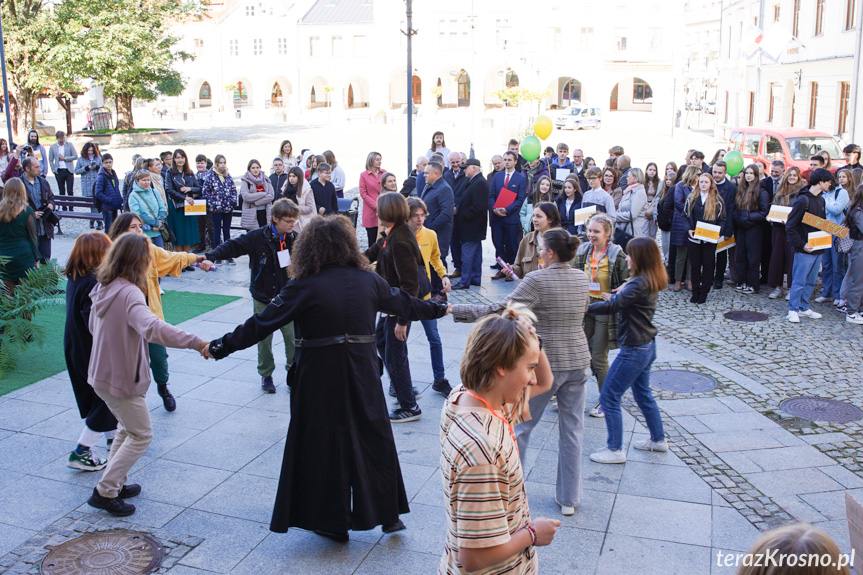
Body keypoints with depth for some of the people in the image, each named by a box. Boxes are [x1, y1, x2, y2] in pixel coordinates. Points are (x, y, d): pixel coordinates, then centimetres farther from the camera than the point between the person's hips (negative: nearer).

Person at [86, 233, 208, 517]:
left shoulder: (103, 288, 1)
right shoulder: (129, 293, -27)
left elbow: (93, 326, 17)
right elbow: (152, 328, -45)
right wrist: (197, 343, -47)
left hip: (102, 373, 9)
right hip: (122, 379, -9)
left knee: (127, 428, 25)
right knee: (141, 435, 7)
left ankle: (114, 484, 32)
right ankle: (105, 492, 9)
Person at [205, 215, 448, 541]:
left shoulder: (304, 287, -11)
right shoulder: (368, 281, 1)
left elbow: (262, 324, -8)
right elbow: (403, 304, 16)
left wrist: (221, 347, 2)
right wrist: (439, 309, 34)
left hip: (319, 377, -3)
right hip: (363, 376, 4)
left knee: (324, 444, 11)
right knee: (374, 440, 16)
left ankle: (333, 522, 23)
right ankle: (389, 514, 26)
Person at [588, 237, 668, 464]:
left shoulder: (639, 284, -24)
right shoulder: (652, 282, 6)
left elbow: (612, 306, -30)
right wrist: (616, 297, 8)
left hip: (634, 350, -10)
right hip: (646, 346, 10)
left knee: (609, 397, -1)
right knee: (643, 394, 24)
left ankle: (615, 450, 7)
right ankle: (658, 439, 38)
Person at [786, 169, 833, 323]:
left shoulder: (821, 200, 11)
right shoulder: (803, 200, -14)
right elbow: (790, 226, -15)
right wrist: (801, 244, -18)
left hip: (817, 249, 8)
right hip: (804, 250, -8)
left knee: (811, 281, 13)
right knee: (800, 281, -1)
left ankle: (803, 307, 24)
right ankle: (793, 309, 9)